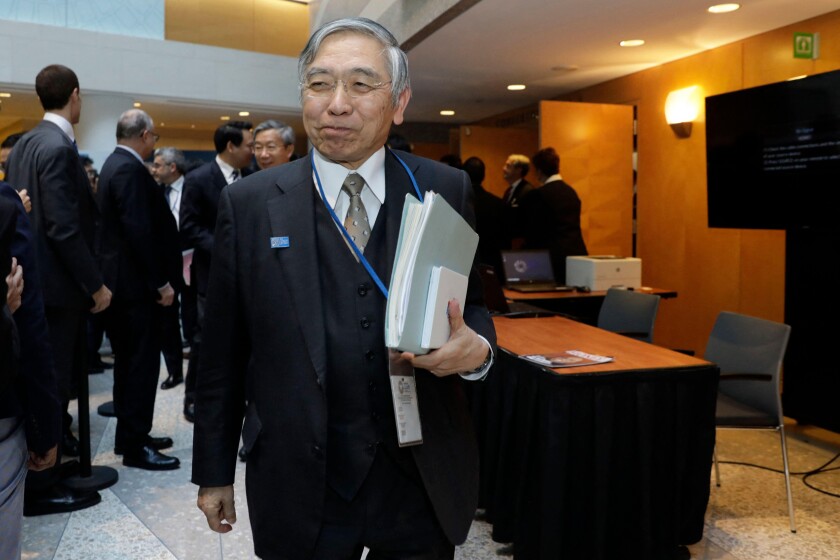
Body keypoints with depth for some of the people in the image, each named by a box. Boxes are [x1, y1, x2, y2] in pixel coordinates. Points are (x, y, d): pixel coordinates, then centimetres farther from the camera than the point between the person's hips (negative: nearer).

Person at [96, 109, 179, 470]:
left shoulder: (115, 164, 15)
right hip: (133, 282, -11)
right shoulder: (130, 170, -17)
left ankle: (130, 435, 25)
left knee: (129, 361, 16)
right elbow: (140, 231, -23)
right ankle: (135, 446, 3)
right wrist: (161, 282, -18)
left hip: (119, 280, 11)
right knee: (142, 362, -4)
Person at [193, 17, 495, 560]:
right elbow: (223, 354, 1)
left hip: (424, 480, 1)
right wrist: (214, 472, 5)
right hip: (299, 488, 0)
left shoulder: (446, 190, -3)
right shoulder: (249, 203, -4)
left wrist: (478, 348, -16)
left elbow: (474, 305, 7)